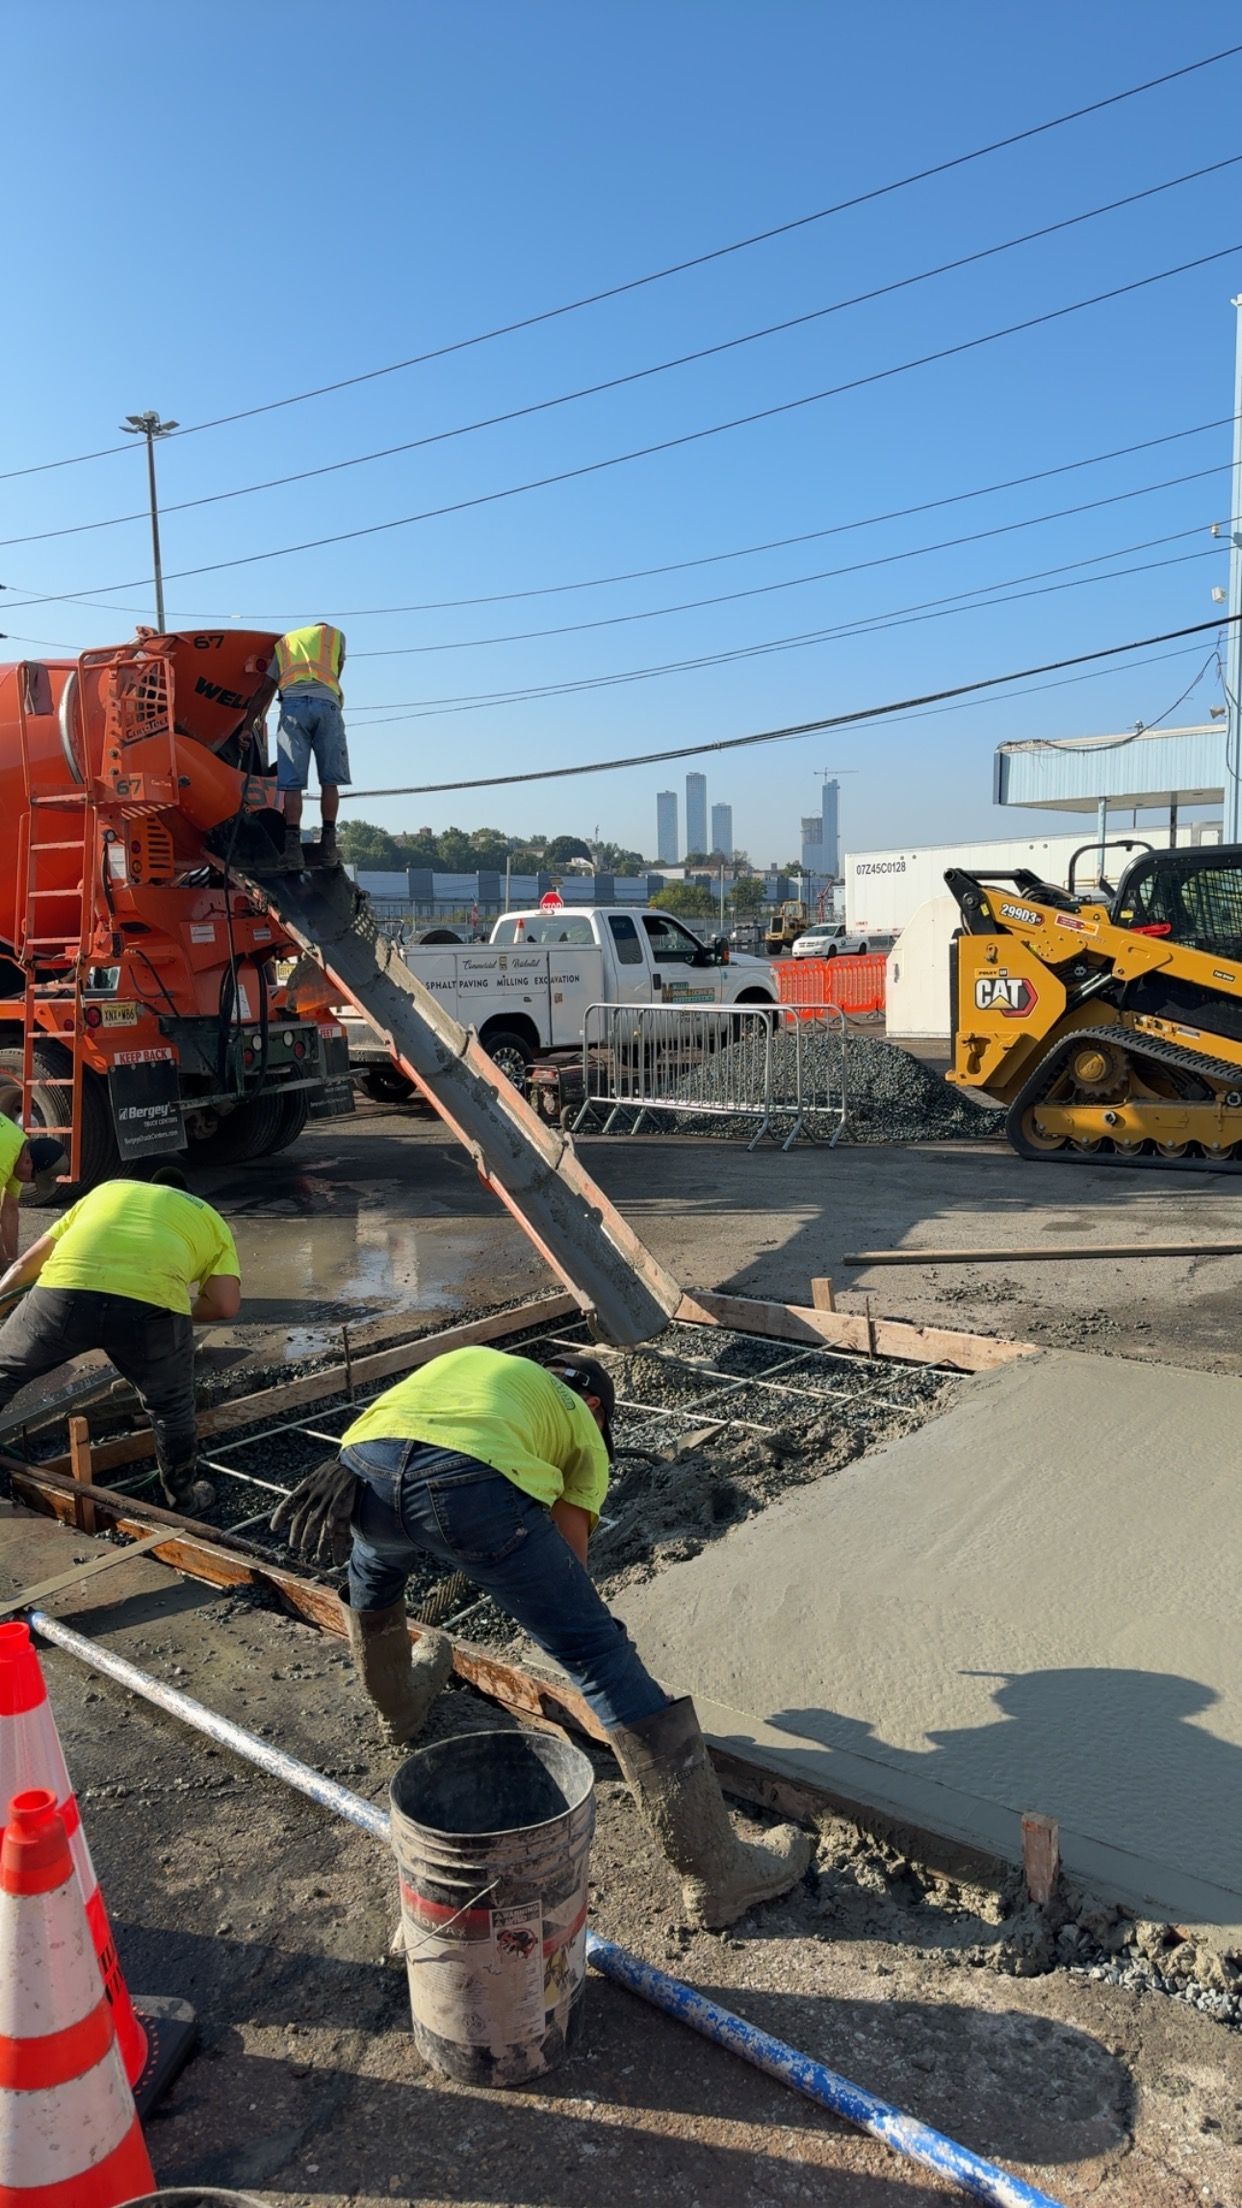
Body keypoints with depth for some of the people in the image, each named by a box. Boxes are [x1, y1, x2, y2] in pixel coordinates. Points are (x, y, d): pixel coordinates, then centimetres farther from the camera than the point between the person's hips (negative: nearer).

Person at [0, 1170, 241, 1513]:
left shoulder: (106, 1189, 38)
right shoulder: (210, 1219, 31)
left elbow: (29, 1262, 36)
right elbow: (226, 1304, 15)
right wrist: (183, 1313, 33)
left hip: (64, 1289, 2)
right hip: (151, 1302, -1)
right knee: (170, 1408, 24)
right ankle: (183, 1497, 38)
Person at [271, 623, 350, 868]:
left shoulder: (283, 642, 30)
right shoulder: (336, 635, 26)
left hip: (292, 703, 1)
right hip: (326, 703, -1)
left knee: (291, 782, -4)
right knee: (329, 780, 3)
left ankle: (293, 845, -12)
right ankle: (328, 844, -1)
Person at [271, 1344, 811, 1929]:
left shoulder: (464, 1359, 44)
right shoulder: (581, 1424, 31)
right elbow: (569, 1547, 22)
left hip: (364, 1465, 5)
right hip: (471, 1485, -4)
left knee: (374, 1564, 41)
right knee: (602, 1656, 5)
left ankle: (400, 1703, 65)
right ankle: (717, 1872, 9)